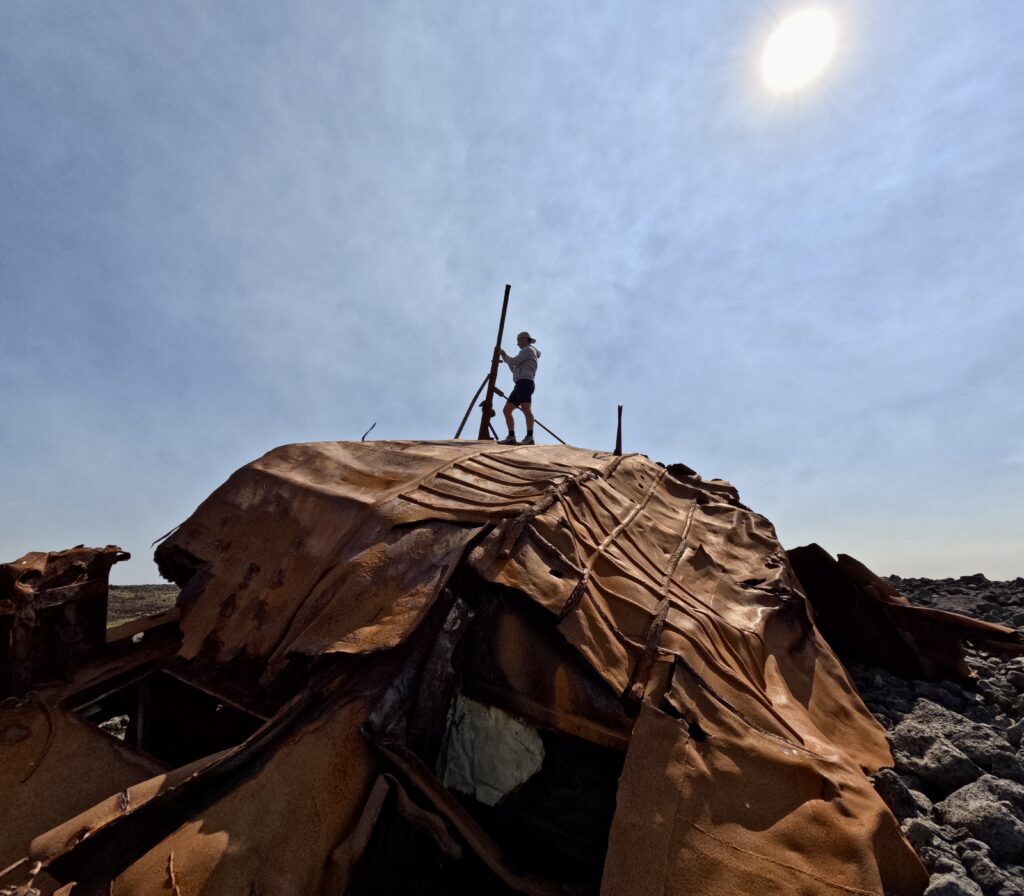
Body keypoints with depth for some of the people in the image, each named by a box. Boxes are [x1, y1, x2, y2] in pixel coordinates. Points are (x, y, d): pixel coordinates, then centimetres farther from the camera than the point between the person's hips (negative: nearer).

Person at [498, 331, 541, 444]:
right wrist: (507, 358, 30)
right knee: (506, 410, 4)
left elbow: (514, 361, -7)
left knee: (526, 409, -25)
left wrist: (505, 356, 12)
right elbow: (515, 370, 36)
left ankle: (529, 437, -38)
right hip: (521, 385, 10)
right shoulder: (528, 353, 33)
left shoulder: (528, 349, 4)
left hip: (524, 383, -10)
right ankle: (511, 437, -2)